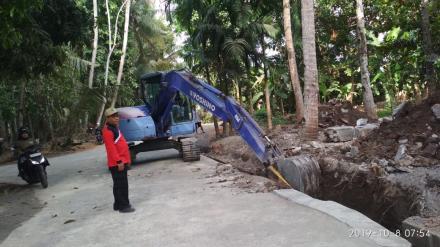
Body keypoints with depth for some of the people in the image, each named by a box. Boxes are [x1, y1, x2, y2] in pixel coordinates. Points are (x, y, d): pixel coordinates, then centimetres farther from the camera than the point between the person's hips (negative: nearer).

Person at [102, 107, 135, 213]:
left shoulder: (115, 127, 17)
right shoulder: (107, 131, -15)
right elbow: (111, 148, -21)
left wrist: (126, 159, 22)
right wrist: (119, 161, -24)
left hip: (122, 161, 10)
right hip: (117, 163, -10)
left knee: (119, 184, 16)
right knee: (122, 185, -6)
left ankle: (118, 204, 24)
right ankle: (123, 206, 1)